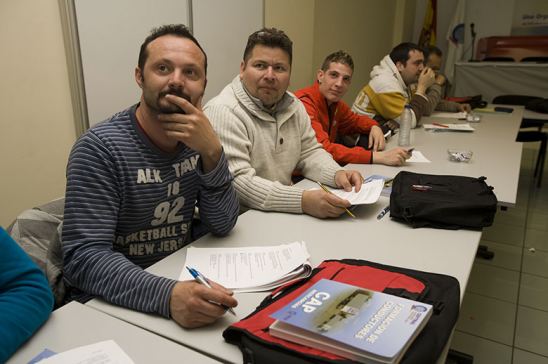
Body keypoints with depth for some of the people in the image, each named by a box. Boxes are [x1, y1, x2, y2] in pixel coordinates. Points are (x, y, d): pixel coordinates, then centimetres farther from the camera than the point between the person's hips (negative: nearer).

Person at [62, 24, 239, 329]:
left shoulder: (195, 139, -1)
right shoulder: (99, 148, -17)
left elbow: (223, 225, -5)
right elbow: (84, 257, -23)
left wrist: (212, 152, -19)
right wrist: (167, 295, -38)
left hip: (183, 280, 5)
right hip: (112, 305, -5)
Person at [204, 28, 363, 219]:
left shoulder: (293, 106, 7)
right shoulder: (222, 111, -18)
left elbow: (309, 152, 14)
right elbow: (237, 181, -26)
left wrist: (337, 174, -7)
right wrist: (303, 201, -33)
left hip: (284, 216, 8)